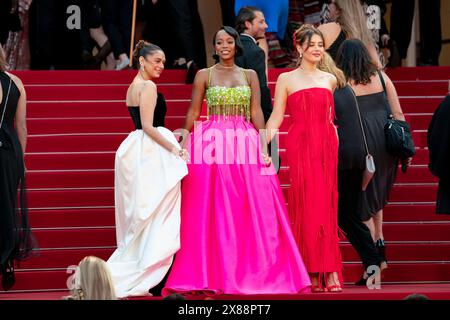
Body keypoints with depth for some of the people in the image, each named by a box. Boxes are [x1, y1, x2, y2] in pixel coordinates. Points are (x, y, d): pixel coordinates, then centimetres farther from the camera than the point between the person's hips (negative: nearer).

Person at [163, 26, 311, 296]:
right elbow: (193, 113, 6)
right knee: (212, 211, -4)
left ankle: (250, 272, 1)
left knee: (250, 211, -3)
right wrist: (185, 143, 0)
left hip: (245, 145, 1)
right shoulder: (204, 75, 7)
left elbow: (256, 113, 6)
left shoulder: (250, 76, 12)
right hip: (213, 146, -1)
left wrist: (263, 146, -5)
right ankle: (213, 274, 0)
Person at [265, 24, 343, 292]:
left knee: (327, 207, -1)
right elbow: (276, 118, 2)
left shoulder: (330, 80, 14)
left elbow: (331, 119, 16)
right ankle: (312, 272, -2)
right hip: (301, 147, -3)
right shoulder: (286, 79, 5)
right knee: (306, 206, -5)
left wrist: (339, 148, 8)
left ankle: (329, 271, -2)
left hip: (327, 147, 3)